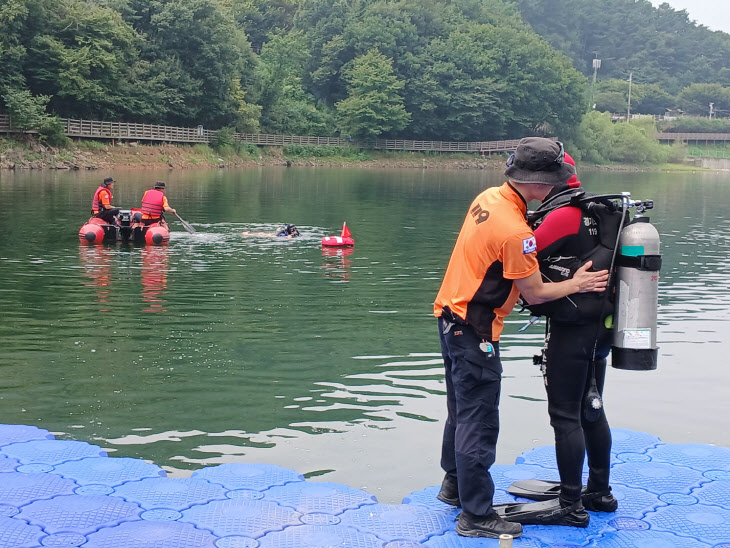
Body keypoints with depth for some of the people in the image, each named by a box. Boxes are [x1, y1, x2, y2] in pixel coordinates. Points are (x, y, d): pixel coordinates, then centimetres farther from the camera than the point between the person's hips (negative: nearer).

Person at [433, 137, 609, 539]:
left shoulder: (488, 197, 2)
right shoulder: (515, 231, -25)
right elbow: (535, 294, -15)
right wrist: (576, 284, 0)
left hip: (451, 315, 10)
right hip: (474, 332, -10)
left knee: (462, 410, 23)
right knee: (479, 423, -1)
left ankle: (454, 484, 39)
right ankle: (476, 516, 9)